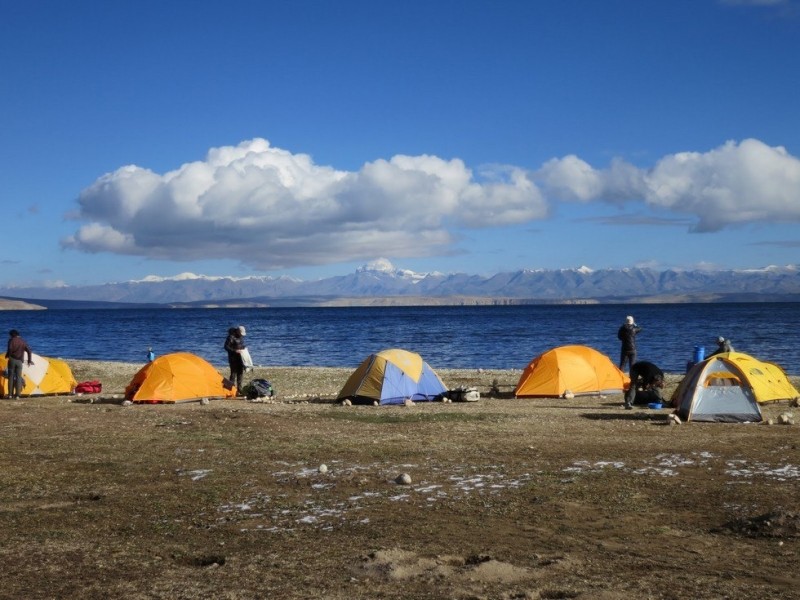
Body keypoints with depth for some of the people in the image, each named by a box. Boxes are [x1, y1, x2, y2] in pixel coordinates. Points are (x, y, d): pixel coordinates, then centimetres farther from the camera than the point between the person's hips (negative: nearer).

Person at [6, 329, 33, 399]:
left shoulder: (11, 340, 1)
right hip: (20, 361, 3)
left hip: (12, 360, -3)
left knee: (11, 377, 4)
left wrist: (7, 356, 3)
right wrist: (29, 361, 9)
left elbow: (10, 349, -14)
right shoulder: (23, 342, 13)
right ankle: (17, 395, -2)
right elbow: (29, 351, 7)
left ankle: (10, 394, 1)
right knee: (18, 377, 5)